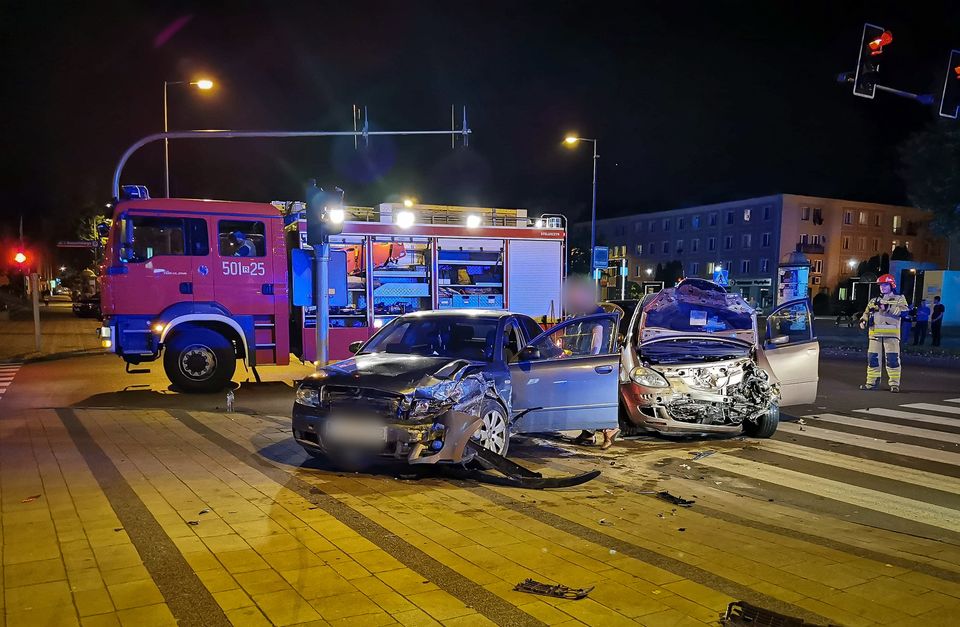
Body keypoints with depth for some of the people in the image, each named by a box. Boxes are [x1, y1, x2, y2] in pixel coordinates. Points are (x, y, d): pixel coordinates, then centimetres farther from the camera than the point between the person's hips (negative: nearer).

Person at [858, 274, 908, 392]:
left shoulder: (899, 299, 6)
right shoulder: (874, 301, 21)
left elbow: (902, 311, -12)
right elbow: (867, 313, 21)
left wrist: (887, 307, -25)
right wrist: (863, 320, 0)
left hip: (891, 333, -4)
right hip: (875, 334, 4)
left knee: (892, 358, -8)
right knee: (872, 358, 4)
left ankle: (894, 383, -1)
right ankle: (872, 382, 12)